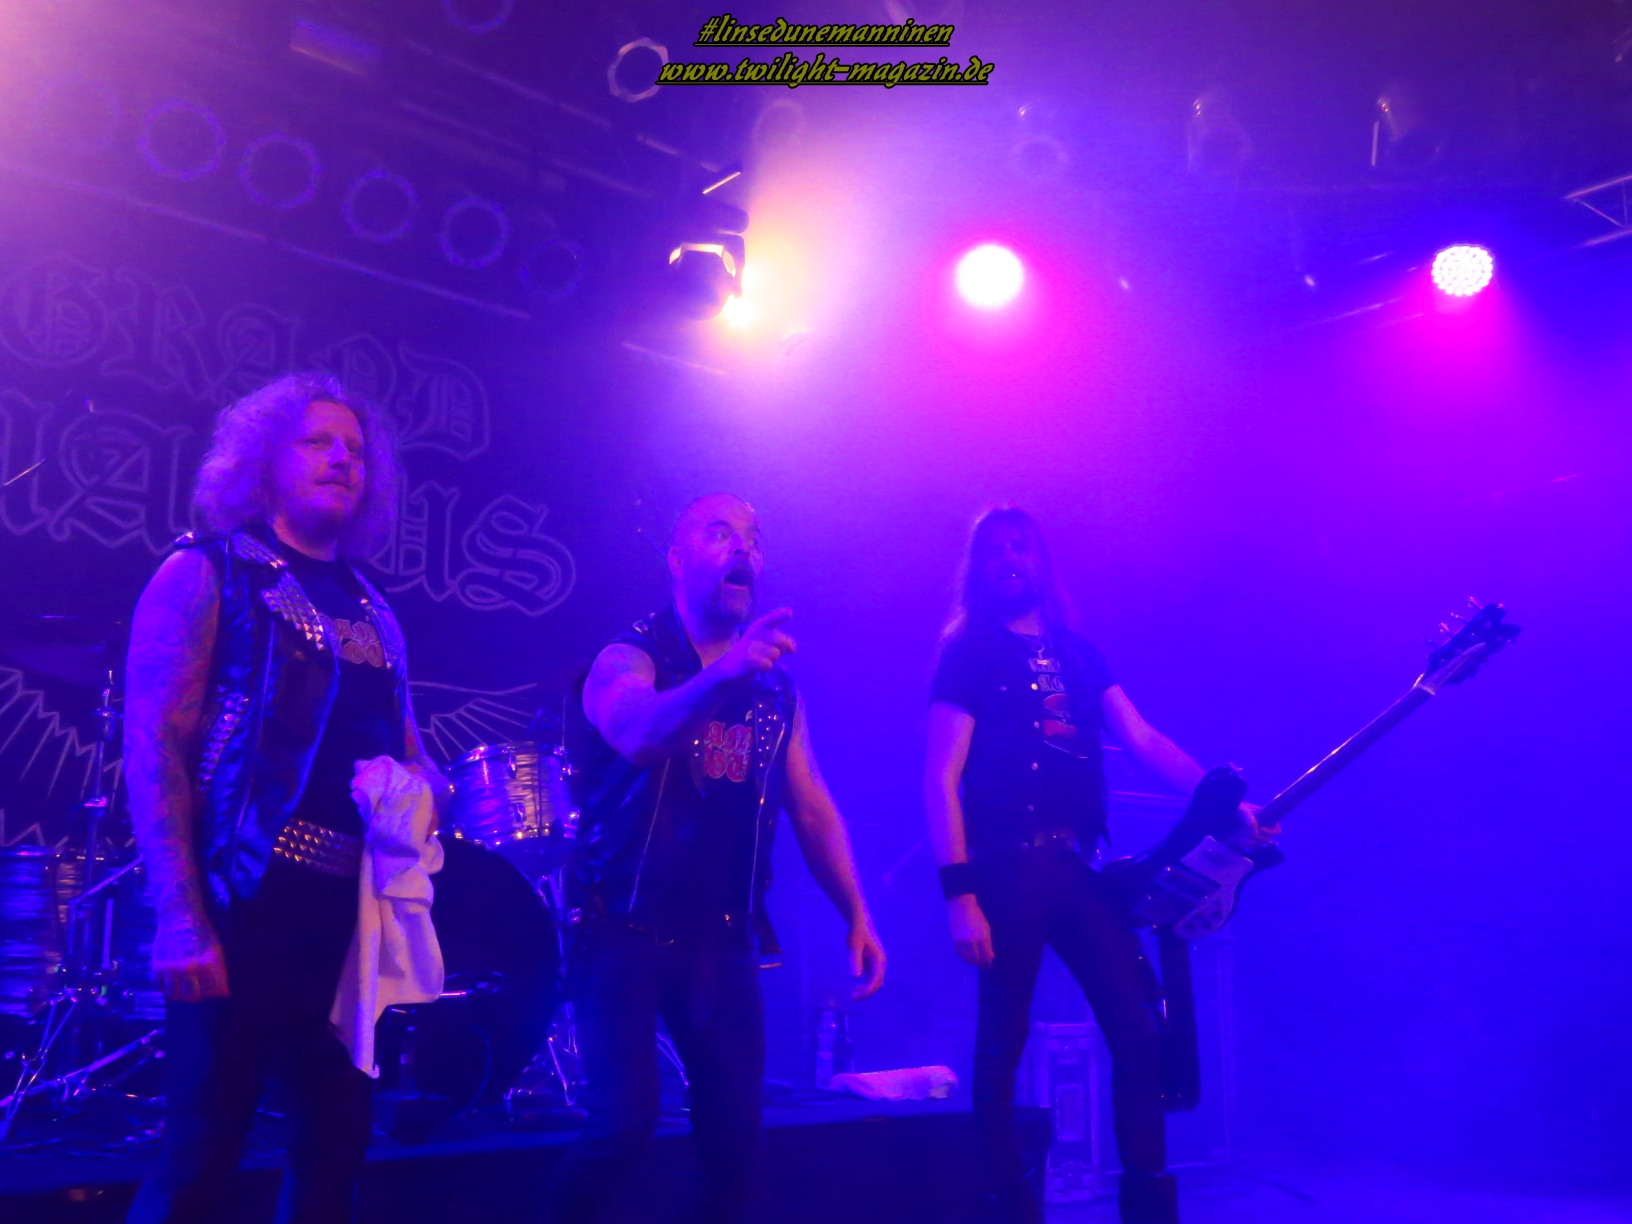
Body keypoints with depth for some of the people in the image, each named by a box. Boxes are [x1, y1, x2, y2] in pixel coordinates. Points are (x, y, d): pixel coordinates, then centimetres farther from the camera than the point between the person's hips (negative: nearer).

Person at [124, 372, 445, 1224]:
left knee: (335, 1147, 11)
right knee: (201, 1153, -4)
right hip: (245, 897, -6)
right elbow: (151, 745, -9)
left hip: (359, 906, 6)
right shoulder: (206, 573, 0)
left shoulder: (372, 612, 18)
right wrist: (179, 915, -18)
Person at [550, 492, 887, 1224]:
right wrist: (720, 675, -48)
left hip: (722, 940, 5)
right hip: (625, 930, -4)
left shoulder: (776, 686, 10)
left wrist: (856, 915, 1)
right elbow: (636, 733, -29)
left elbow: (813, 808, 11)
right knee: (624, 1122, -15)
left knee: (736, 1134, 2)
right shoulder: (628, 658, -6)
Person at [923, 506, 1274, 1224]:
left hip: (1077, 866, 6)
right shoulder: (968, 653, 0)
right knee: (1002, 1045, -1)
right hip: (1004, 869, -5)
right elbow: (941, 779, -8)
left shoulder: (1076, 650, 17)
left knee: (1140, 1027, 4)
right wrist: (960, 894, -17)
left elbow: (1142, 741, 10)